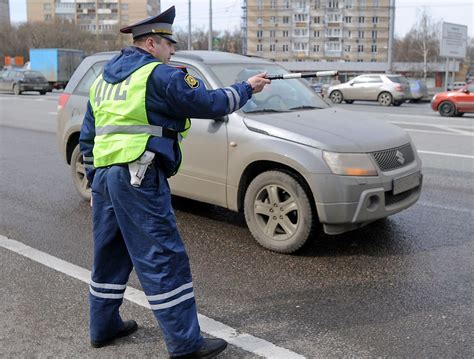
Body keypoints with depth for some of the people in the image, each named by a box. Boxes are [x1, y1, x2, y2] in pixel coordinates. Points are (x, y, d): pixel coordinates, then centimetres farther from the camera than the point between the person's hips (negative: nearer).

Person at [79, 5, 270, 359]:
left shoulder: (104, 78, 20)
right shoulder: (159, 75, -6)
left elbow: (87, 138, 21)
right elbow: (210, 103, -4)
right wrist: (247, 88, 11)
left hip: (104, 175, 9)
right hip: (139, 178, -9)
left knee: (110, 254, 18)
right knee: (164, 259, -4)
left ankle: (104, 327, 31)